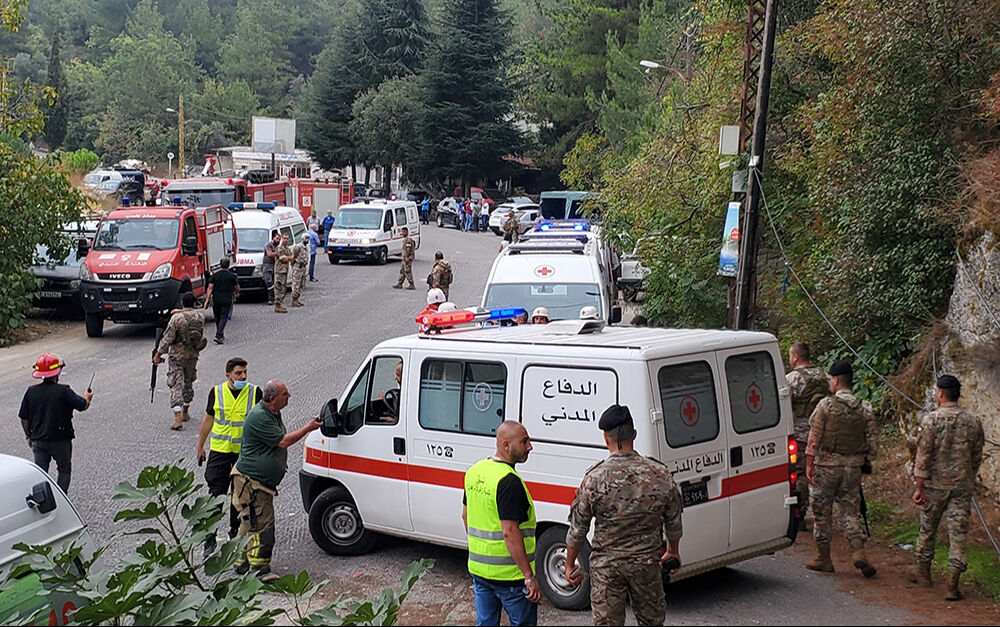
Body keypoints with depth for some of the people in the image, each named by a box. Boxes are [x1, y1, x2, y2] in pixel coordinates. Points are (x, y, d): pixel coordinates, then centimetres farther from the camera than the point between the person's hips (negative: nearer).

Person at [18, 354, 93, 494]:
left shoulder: (31, 391, -4)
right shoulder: (63, 391, -16)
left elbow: (24, 418, 3)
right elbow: (83, 406, -9)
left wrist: (29, 436, 17)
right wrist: (87, 397, 14)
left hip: (38, 440, 3)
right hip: (61, 440, -3)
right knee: (64, 471, 15)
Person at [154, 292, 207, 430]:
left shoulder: (176, 318, -16)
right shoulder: (200, 317, -3)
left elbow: (168, 338, -14)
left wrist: (158, 354, -5)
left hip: (177, 356, -4)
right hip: (193, 356, 4)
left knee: (176, 385, -4)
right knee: (188, 383, 21)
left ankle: (178, 418, -15)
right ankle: (185, 413, 33)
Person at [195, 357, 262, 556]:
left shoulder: (255, 393, -3)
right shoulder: (216, 392, 0)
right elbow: (208, 419, 12)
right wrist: (200, 446, 14)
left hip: (246, 452, 0)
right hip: (220, 450, 0)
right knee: (216, 494, -6)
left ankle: (236, 532, 29)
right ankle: (210, 539, -1)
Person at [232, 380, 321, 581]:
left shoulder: (273, 414, 12)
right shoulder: (259, 417, -22)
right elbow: (283, 441, -23)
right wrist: (308, 428, -17)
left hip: (263, 482, 10)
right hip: (251, 481, -10)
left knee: (251, 523, 17)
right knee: (261, 524, -10)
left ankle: (242, 562, 27)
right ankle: (260, 569, -6)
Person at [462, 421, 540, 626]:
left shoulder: (475, 471, 6)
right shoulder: (509, 482, -22)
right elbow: (510, 532, -25)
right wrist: (529, 577, -23)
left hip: (478, 568, 8)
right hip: (509, 574, -8)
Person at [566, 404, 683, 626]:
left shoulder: (595, 477, -14)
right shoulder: (660, 475, -8)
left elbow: (578, 528, -7)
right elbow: (673, 522, 6)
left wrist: (570, 564, 8)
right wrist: (673, 551, 25)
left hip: (606, 566, -2)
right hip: (647, 563, 2)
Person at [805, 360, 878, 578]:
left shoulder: (826, 405, -8)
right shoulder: (864, 410, 5)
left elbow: (814, 437, -9)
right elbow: (873, 441, 5)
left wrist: (809, 464, -5)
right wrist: (865, 462, 16)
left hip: (827, 464, -4)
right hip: (853, 466, 4)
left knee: (822, 511, 7)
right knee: (851, 511, 9)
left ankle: (824, 559, 13)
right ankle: (858, 551, -9)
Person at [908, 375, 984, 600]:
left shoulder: (932, 420, -11)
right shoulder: (973, 421, -1)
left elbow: (923, 456, -12)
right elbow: (977, 457, 7)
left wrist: (918, 486, -9)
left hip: (935, 484, -2)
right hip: (962, 485, 2)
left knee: (928, 528, 16)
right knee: (958, 533, 2)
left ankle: (923, 570, 33)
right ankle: (952, 585, -2)